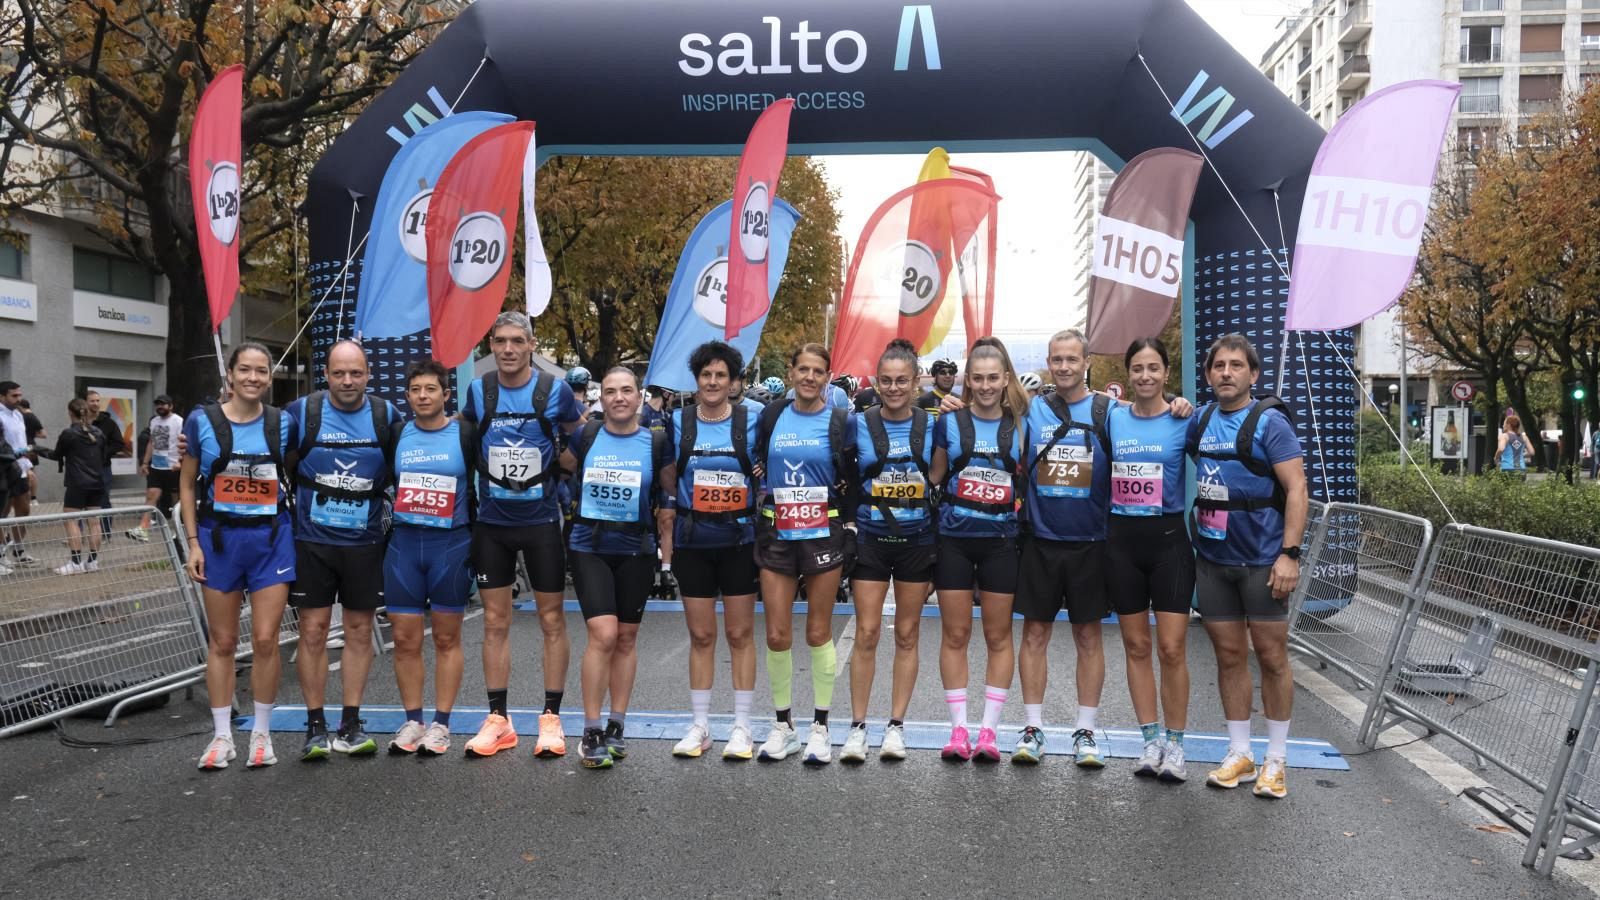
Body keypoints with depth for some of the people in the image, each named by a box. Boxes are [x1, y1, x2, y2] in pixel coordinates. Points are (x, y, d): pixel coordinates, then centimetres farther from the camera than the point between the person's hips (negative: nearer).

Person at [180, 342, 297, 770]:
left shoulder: (282, 423, 0)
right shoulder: (202, 421, -3)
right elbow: (187, 485, 4)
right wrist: (193, 543, -2)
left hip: (271, 539, 0)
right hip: (219, 537, 0)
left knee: (265, 640, 0)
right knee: (222, 642, 7)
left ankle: (261, 733, 15)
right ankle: (221, 735, 19)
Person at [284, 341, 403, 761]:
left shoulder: (386, 415, 1)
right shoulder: (302, 412, -4)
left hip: (365, 542, 2)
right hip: (312, 540, -2)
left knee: (360, 630, 6)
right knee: (313, 630, 0)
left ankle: (350, 726, 16)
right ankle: (316, 727, 11)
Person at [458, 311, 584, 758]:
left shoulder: (556, 391, -6)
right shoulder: (477, 391, 0)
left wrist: (557, 472, 1)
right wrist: (482, 474, 9)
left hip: (541, 520, -2)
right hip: (491, 522, 2)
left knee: (552, 620, 3)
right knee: (495, 622, 7)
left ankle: (551, 717, 13)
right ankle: (498, 719, 16)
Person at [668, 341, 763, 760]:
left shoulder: (752, 420, -2)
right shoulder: (678, 422, 3)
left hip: (739, 540, -1)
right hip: (693, 541, 1)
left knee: (740, 633, 4)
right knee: (701, 635, 7)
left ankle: (741, 727, 13)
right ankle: (699, 726, 17)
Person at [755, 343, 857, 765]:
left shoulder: (841, 421, -1)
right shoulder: (771, 417, 5)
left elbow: (853, 478, 5)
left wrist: (849, 523, -1)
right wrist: (763, 490, 7)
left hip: (823, 535, -2)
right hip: (776, 535, 2)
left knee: (818, 633, 4)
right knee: (777, 635, 2)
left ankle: (820, 727, 17)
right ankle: (783, 725, 19)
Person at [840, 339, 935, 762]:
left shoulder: (932, 425, 1)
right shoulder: (859, 424, -2)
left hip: (917, 540, 1)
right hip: (871, 540, -1)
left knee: (907, 635, 8)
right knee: (866, 634, -2)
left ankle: (896, 724, 18)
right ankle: (857, 726, 9)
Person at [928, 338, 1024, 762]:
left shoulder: (1020, 425, 1)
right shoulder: (950, 422, 1)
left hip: (1001, 541, 0)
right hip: (954, 539, 0)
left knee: (998, 636, 6)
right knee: (955, 634, 4)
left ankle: (989, 729, 15)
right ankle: (958, 728, 13)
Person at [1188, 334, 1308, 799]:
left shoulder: (1269, 422, -7)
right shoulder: (1201, 421, 8)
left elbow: (1297, 490, -12)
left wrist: (1290, 554, -20)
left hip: (1262, 560, -5)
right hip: (1212, 560, 5)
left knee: (1271, 657, 3)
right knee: (1229, 656, 10)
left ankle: (1275, 761, 15)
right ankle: (1239, 754, 20)